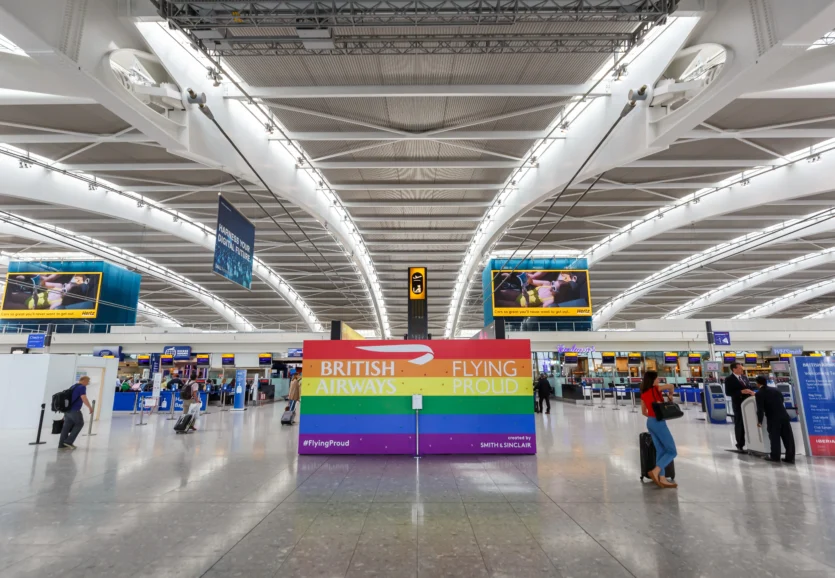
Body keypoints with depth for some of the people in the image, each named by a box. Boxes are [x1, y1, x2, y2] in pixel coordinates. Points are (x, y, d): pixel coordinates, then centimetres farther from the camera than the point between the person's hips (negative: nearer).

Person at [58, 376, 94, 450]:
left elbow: (70, 398, 25)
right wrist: (90, 407, -13)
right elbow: (84, 399, -21)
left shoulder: (73, 387, 17)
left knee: (67, 427, 11)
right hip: (74, 410, -8)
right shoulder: (82, 387, -11)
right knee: (79, 424, 8)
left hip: (67, 409, 8)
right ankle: (69, 441, 2)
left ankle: (62, 444, 12)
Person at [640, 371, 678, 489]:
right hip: (659, 423, -7)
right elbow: (670, 386, -19)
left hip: (650, 422, 7)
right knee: (672, 451, 1)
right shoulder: (655, 389, -11)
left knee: (660, 451, 12)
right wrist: (670, 395, 0)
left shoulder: (643, 394, 8)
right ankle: (655, 472, -10)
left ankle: (662, 479, 10)